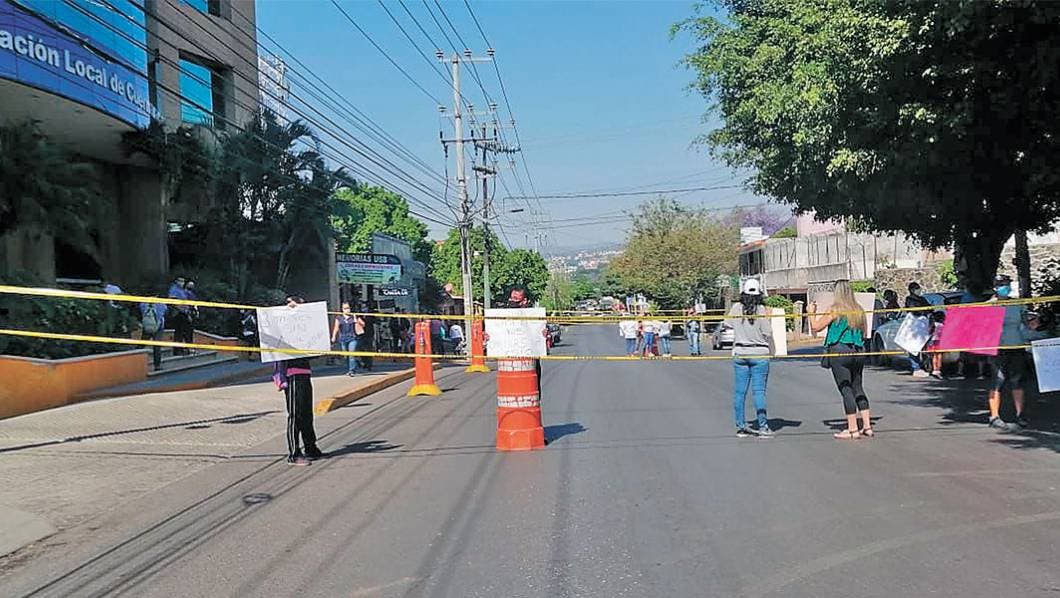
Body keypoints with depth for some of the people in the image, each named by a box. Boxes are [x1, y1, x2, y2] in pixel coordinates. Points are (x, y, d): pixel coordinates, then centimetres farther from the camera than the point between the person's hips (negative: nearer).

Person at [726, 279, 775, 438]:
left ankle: (741, 427, 9)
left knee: (739, 392, 6)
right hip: (760, 354, -2)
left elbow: (728, 323, 12)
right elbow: (768, 333, -10)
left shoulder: (736, 308, -4)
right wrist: (771, 350, 5)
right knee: (759, 391, 0)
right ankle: (763, 426, -2)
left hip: (740, 353, 2)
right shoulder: (761, 310, -11)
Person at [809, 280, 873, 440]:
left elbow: (815, 327, -8)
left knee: (846, 389, -3)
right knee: (858, 388, 14)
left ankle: (853, 429, -2)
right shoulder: (859, 311, 8)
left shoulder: (835, 310, -9)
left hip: (839, 350, -6)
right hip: (857, 352, 6)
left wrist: (812, 313, 8)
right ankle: (867, 426, 15)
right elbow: (864, 333, 17)